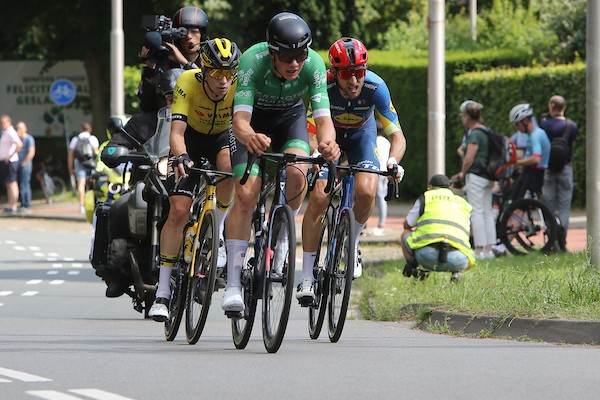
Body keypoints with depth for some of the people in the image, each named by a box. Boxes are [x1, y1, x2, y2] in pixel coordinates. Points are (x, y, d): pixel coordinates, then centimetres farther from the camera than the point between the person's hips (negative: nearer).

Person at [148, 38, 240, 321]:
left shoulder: (241, 85, -30)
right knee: (178, 211, -12)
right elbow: (176, 131, -39)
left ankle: (216, 235, -11)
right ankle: (162, 294, -6)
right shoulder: (188, 82, -33)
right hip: (191, 139, 0)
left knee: (230, 168, -36)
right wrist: (181, 158, -59)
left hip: (223, 138, 0)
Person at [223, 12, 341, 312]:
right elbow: (240, 120, -43)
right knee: (245, 195, -18)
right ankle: (233, 283, -15)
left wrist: (326, 142, -60)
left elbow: (323, 118, -37)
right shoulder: (252, 61, -36)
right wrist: (249, 137, -67)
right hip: (254, 120, -2)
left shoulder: (314, 65, -31)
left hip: (291, 116, 2)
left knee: (297, 174, -27)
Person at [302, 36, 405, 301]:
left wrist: (393, 160, -48)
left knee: (366, 192, -25)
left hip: (361, 136, 1)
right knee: (318, 197, -19)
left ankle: (353, 242, 6)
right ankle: (306, 277, -11)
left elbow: (397, 135, -28)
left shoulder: (375, 87, -31)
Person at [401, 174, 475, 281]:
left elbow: (407, 225, 34)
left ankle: (412, 267, 8)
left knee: (405, 234, 30)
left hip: (425, 254, -1)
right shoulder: (464, 204, 28)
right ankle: (457, 272, 5)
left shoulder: (425, 197, 21)